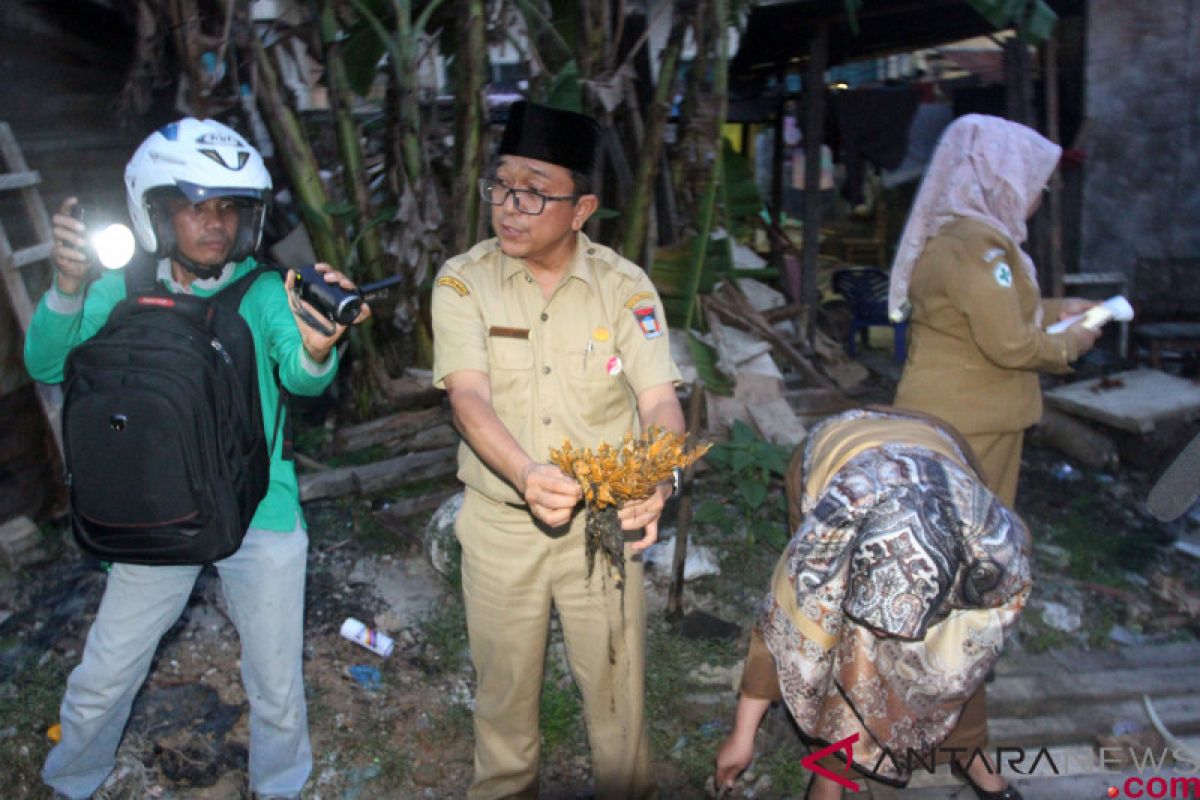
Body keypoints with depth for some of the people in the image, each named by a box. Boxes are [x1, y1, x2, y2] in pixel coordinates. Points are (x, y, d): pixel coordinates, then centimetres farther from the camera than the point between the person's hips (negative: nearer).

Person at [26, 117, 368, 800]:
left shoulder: (263, 291, -8)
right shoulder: (122, 294, -2)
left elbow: (301, 377, -25)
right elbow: (47, 365, -14)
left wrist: (316, 349, -50)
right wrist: (69, 287, -33)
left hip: (261, 518, -1)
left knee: (278, 689, 12)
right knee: (101, 681, 14)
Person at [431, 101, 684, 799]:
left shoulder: (625, 285, -7)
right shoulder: (464, 282, -8)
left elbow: (659, 401, -13)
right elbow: (469, 396, -20)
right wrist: (527, 474, -38)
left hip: (603, 519, 0)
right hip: (500, 524, 0)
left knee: (618, 684, 12)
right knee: (505, 687, 17)